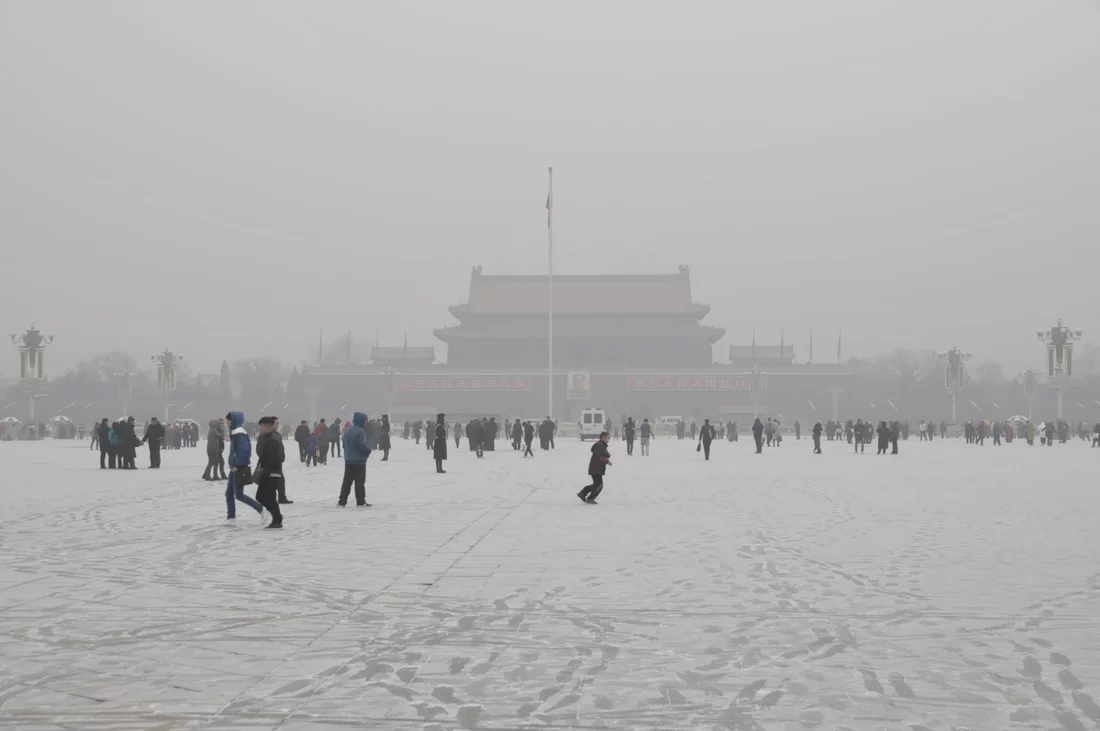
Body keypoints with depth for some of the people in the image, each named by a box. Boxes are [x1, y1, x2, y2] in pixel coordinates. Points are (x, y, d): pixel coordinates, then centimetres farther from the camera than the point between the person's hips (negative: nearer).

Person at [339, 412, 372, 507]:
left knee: (347, 481, 11)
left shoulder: (347, 431, 9)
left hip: (348, 460, 7)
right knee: (360, 482, 0)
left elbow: (344, 444, 16)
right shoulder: (360, 432, -18)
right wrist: (369, 449, -4)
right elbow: (362, 445, -23)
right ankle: (361, 502, 4)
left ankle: (342, 501, 10)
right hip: (359, 461, -7)